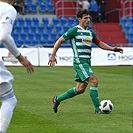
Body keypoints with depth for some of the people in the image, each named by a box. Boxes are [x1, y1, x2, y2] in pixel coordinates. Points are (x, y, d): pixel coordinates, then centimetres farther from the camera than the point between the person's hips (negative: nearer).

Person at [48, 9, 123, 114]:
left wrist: (112, 49, 9)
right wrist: (53, 55, -6)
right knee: (94, 81, -20)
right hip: (79, 61, -8)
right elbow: (60, 41, -1)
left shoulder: (90, 32, 16)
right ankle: (98, 109, -15)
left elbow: (100, 43, 23)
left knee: (80, 89, 7)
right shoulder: (74, 30, -5)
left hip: (87, 62, 8)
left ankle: (57, 99, 24)